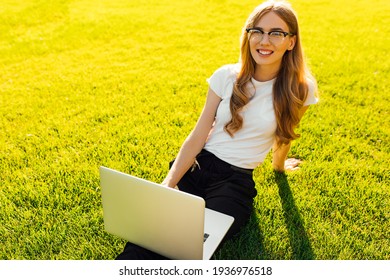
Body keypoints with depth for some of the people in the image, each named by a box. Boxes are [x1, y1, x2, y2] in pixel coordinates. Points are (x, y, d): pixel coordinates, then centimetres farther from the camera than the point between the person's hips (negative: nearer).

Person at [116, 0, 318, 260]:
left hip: (237, 181, -1)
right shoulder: (227, 76, 0)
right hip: (196, 166, 2)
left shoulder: (300, 89, -5)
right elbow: (198, 136, -2)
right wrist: (167, 185, -10)